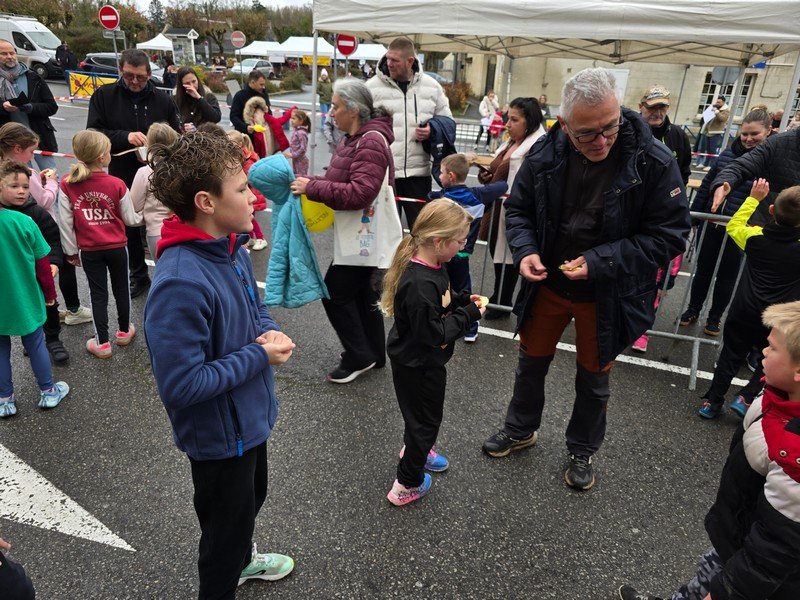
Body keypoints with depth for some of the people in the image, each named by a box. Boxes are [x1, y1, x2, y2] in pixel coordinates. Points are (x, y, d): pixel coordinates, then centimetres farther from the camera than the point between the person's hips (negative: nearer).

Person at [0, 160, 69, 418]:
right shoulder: (25, 222, -17)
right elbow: (42, 264, -9)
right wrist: (50, 293, 6)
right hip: (26, 300, -1)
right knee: (35, 344, 14)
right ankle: (48, 392, 27)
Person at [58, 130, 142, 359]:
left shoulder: (67, 185, -9)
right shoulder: (117, 185, -13)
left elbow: (65, 222, -4)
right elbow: (130, 219, -3)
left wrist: (71, 250, 8)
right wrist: (145, 217, 19)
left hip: (89, 250, 1)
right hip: (116, 247, 0)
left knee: (98, 293, 10)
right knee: (121, 288, 17)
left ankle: (102, 342, 15)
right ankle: (124, 331, 33)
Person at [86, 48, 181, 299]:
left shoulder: (163, 100, 1)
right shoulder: (104, 95, 0)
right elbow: (93, 133, -5)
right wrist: (125, 137, -21)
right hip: (122, 177, 1)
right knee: (130, 229, 14)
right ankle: (138, 276, 31)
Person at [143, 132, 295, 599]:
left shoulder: (234, 249, -5)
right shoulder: (180, 284, -34)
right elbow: (182, 385, -32)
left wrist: (270, 332, -11)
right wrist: (260, 356, -24)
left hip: (251, 416, 9)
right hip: (218, 434, -9)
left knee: (251, 497, 33)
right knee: (227, 523, 17)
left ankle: (242, 559, 62)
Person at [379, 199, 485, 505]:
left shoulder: (429, 265, -5)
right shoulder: (420, 284, -36)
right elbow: (434, 334, -31)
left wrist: (463, 299, -3)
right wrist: (469, 314, -22)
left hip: (417, 360, 10)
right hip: (418, 365, -9)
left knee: (423, 412, 31)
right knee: (425, 419, 10)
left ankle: (415, 449, 57)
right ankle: (407, 484, 28)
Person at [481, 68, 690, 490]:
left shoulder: (654, 163, -21)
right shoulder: (545, 155, -13)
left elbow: (669, 235, -17)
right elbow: (518, 209, 1)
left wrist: (600, 261, -27)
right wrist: (525, 250, -19)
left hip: (607, 294, -2)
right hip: (547, 283, 3)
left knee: (593, 378, 17)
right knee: (531, 362, 20)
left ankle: (582, 450, 44)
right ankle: (521, 429, 47)